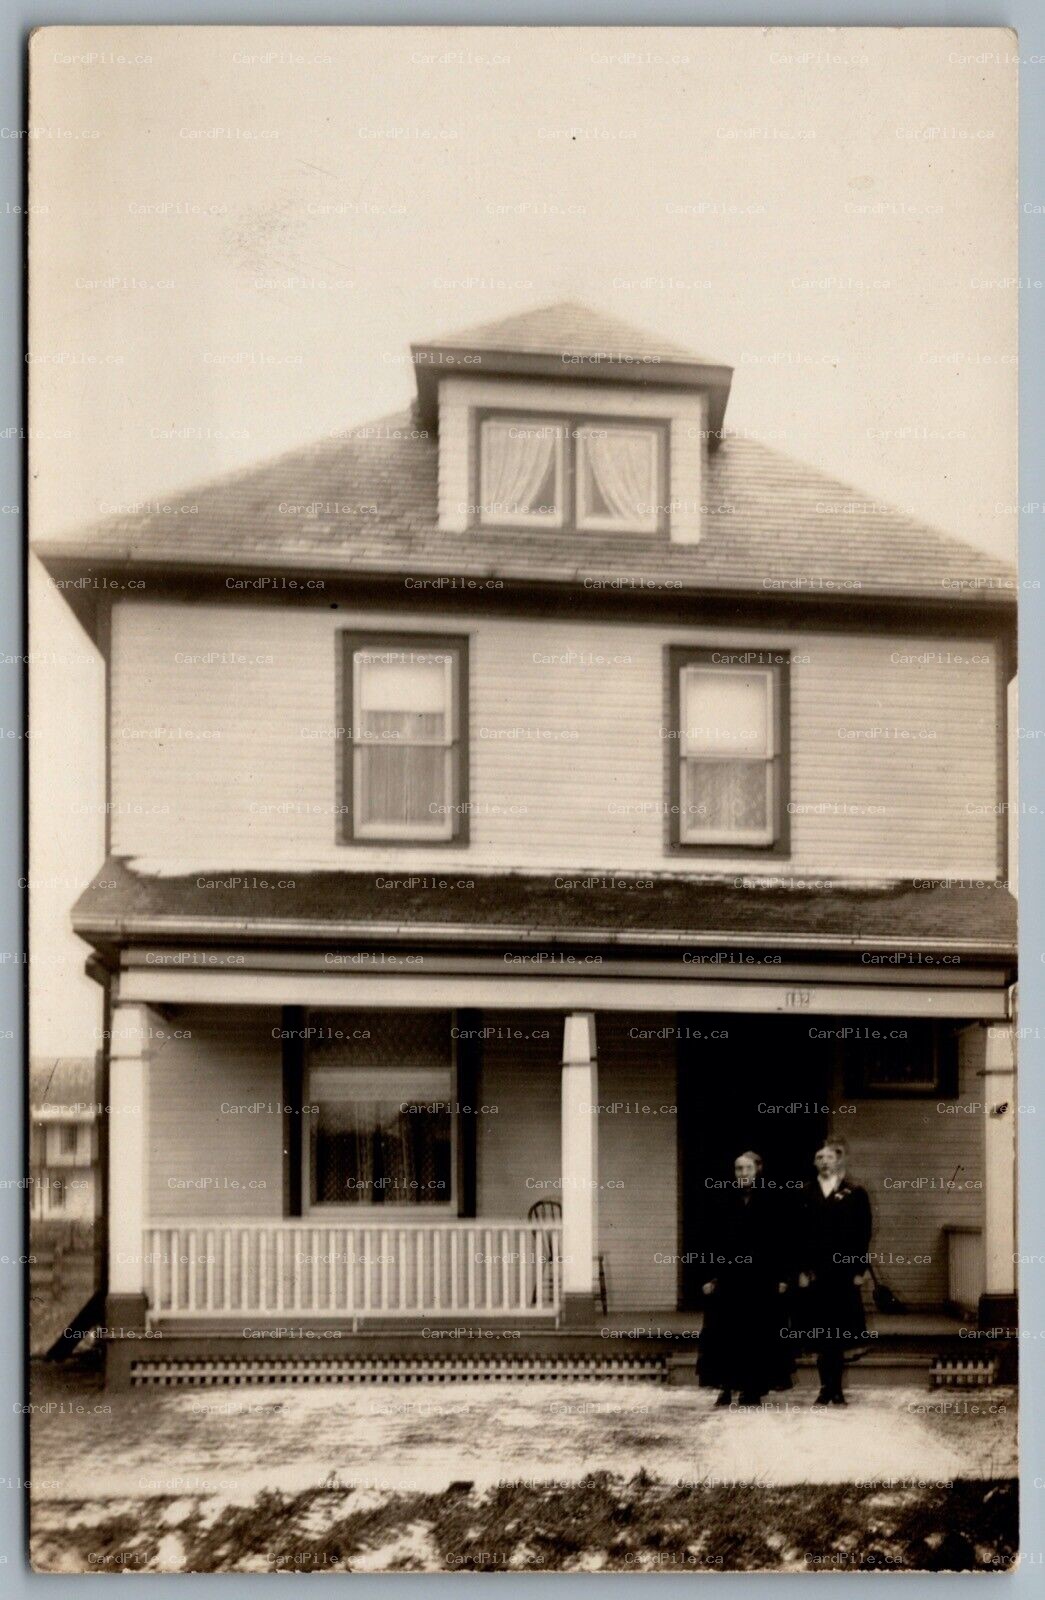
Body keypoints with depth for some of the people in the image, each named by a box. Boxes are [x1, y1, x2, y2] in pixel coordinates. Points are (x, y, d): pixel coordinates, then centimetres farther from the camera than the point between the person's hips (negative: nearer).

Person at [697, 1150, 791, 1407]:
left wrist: (781, 1277, -7)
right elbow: (716, 1241, 5)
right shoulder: (727, 1201, 5)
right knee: (726, 1333, 0)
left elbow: (778, 1241, -2)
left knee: (757, 1335, 2)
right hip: (730, 1275, 2)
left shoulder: (769, 1201, -1)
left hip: (760, 1277, -2)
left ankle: (753, 1389, 10)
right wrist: (711, 1276, 0)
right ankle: (727, 1386, 8)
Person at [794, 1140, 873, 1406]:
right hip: (815, 1272, 1)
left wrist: (860, 1271, -5)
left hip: (845, 1272, -1)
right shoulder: (806, 1194, 7)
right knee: (820, 1334, 3)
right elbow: (799, 1234, 4)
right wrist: (802, 1270, -3)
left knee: (839, 1334, 2)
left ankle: (834, 1388, 11)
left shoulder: (855, 1193, 3)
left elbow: (863, 1234, 0)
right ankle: (827, 1387, 12)